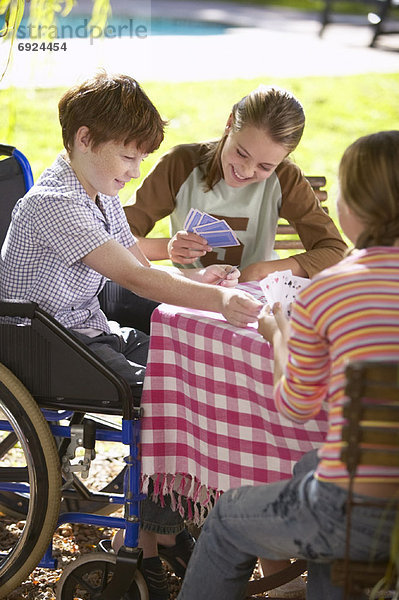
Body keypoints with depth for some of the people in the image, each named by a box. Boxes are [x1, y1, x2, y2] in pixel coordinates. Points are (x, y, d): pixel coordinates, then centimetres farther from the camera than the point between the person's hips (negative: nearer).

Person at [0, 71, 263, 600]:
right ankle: (152, 548, -6)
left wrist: (194, 278, -7)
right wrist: (219, 301, -36)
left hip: (90, 330, 10)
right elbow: (136, 278, -32)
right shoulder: (54, 204, -24)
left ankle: (169, 526, 8)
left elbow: (140, 267, 13)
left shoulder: (101, 195, 9)